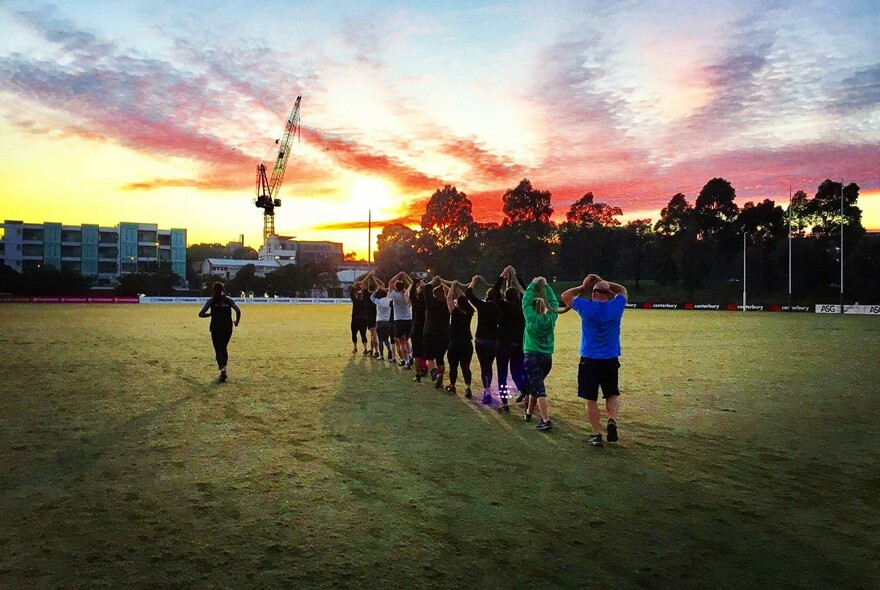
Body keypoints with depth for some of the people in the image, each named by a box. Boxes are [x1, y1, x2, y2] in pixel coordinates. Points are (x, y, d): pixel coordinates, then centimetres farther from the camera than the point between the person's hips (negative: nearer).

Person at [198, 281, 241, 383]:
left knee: (218, 350, 0)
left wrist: (210, 314, 11)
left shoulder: (211, 301, -2)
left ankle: (222, 369, -23)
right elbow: (238, 311, -11)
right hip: (228, 328, 2)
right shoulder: (228, 300, 1)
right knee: (224, 348, 19)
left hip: (216, 328, -2)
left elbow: (201, 314, -7)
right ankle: (223, 370, 20)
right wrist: (236, 321, 4)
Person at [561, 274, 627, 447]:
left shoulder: (586, 308, -9)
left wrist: (583, 287, 17)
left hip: (589, 361, -2)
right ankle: (612, 420, -7)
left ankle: (596, 434, 6)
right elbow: (622, 290, 19)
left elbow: (565, 295, 8)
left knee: (591, 399, 7)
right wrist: (603, 282, 17)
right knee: (612, 394, 18)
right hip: (611, 361, 2)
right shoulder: (616, 307, -4)